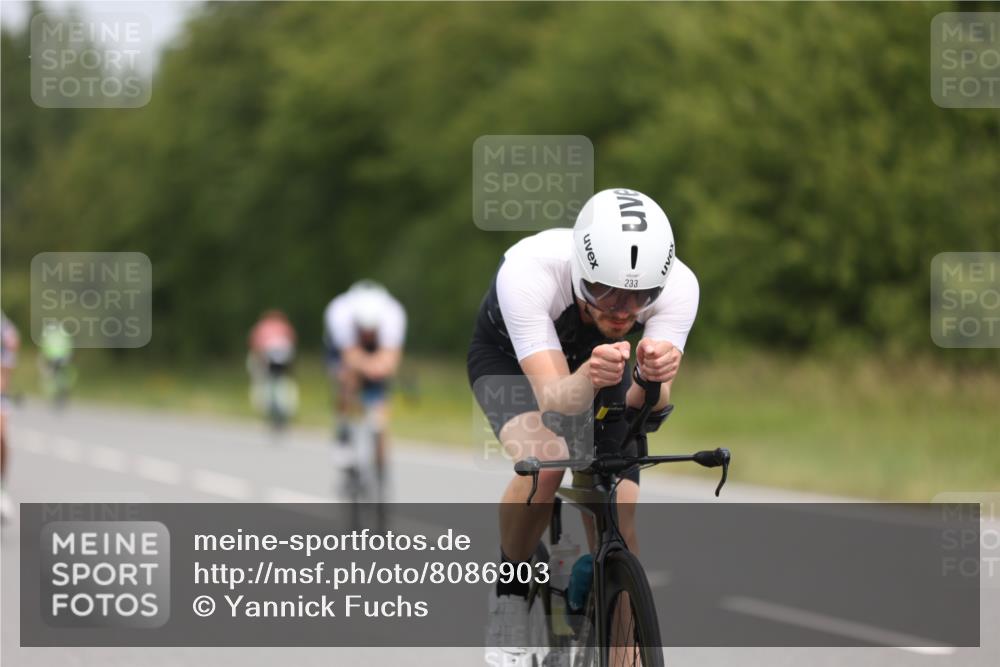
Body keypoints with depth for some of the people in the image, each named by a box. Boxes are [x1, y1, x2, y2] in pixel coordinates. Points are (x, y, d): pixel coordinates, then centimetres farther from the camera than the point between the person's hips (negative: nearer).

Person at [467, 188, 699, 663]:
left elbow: (644, 407, -39)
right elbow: (555, 401, -47)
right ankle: (509, 600, -10)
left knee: (619, 531, -8)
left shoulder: (677, 286, -34)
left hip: (599, 359, 3)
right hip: (510, 358, -3)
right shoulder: (528, 272, -42)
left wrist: (652, 380, -61)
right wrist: (589, 378, -69)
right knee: (545, 460, -33)